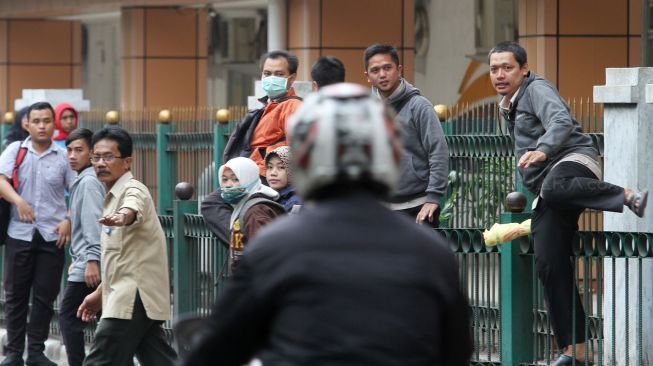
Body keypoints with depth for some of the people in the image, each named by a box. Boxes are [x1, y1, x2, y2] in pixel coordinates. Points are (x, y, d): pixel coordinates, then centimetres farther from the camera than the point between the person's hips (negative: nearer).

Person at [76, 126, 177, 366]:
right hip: (132, 298, 10)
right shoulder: (113, 197, 20)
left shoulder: (133, 191, -12)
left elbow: (132, 208, -40)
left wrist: (121, 217, -62)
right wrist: (101, 293, 31)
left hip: (133, 299, -10)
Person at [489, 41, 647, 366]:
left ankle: (629, 196, -38)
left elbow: (561, 121, -20)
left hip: (574, 160, -9)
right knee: (549, 265, -5)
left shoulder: (536, 89, 2)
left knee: (554, 188, -46)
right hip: (546, 195, 9)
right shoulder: (511, 105, 30)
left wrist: (543, 150, -36)